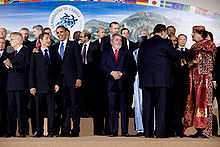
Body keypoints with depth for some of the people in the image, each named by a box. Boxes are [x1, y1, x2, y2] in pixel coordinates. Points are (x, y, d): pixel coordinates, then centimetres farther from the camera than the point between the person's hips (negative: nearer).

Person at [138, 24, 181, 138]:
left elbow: (139, 63, 14)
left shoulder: (144, 44, 13)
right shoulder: (165, 43, -2)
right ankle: (160, 132, -3)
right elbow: (175, 58, 6)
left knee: (147, 106, 6)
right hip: (162, 79, -4)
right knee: (161, 106, -2)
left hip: (146, 79, 5)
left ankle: (148, 132, 8)